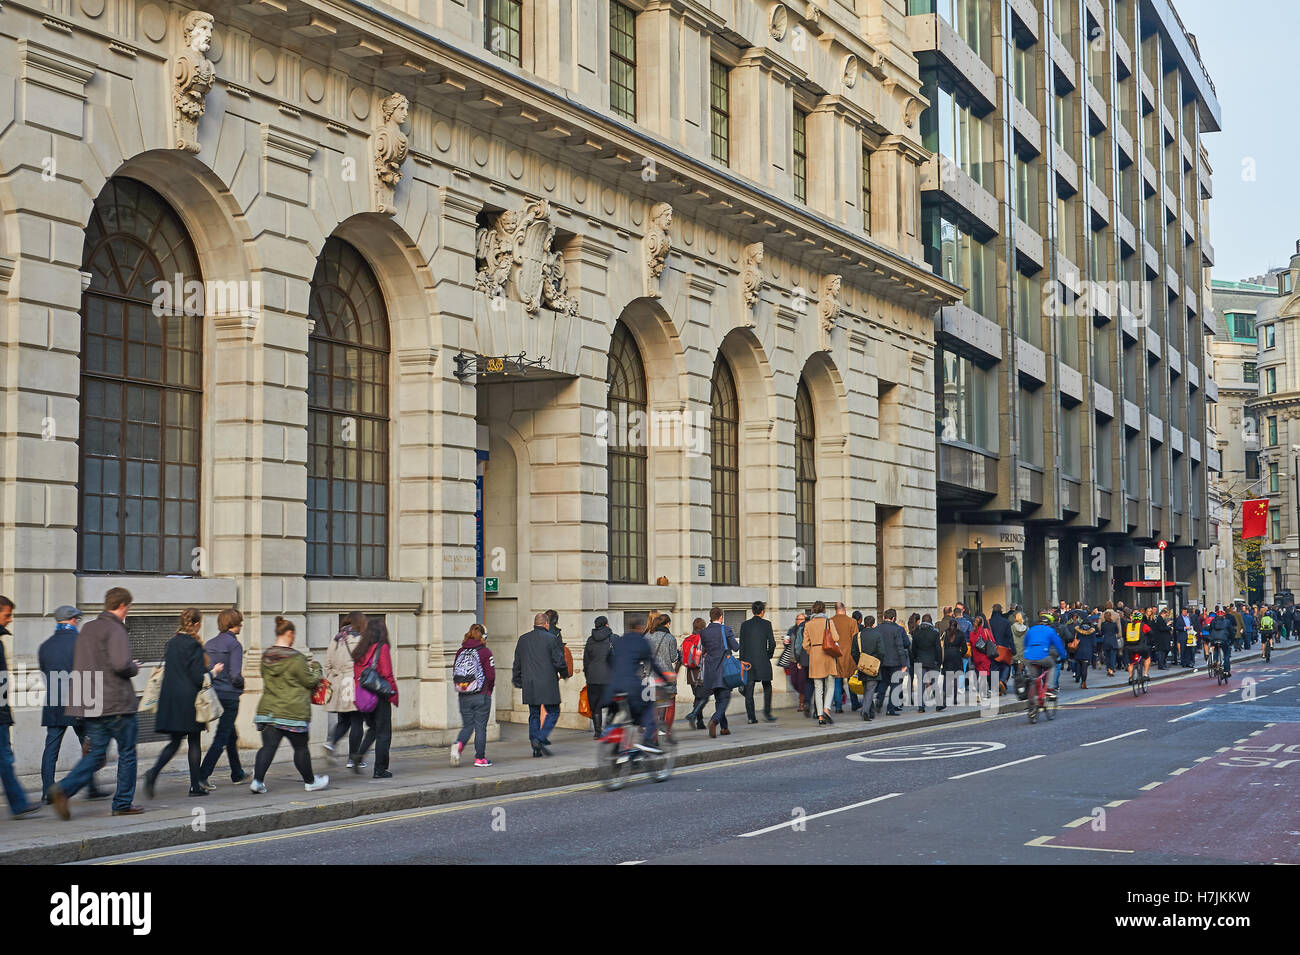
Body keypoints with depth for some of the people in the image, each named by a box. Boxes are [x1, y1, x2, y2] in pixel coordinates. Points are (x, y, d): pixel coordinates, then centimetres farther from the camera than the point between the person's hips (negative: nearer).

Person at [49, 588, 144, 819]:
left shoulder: (87, 629, 13)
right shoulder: (115, 629, -13)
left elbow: (80, 665, 21)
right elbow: (121, 664, -26)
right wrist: (134, 668, -3)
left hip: (91, 704, 7)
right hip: (116, 703, -7)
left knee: (95, 753, 9)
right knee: (127, 752, 8)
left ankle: (64, 789, -11)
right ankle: (123, 803, 13)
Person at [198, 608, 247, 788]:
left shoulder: (210, 644, 8)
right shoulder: (234, 645, -13)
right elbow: (236, 676, -19)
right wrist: (241, 684, 1)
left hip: (213, 694, 8)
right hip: (229, 696, -8)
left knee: (231, 735, 21)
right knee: (221, 738, -5)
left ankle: (237, 774, 31)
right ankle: (202, 775, -13)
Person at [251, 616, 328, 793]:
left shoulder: (266, 657, 5)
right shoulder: (296, 658, -15)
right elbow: (309, 681, -9)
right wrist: (317, 671, 13)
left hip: (268, 709, 5)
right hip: (294, 710, -5)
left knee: (268, 746, 4)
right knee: (301, 747, 9)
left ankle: (257, 780, -9)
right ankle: (310, 781, 24)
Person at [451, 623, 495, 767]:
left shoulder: (460, 651, 4)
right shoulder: (485, 652, -9)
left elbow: (455, 673, 7)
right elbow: (490, 675, -11)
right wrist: (489, 690, 7)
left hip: (464, 696, 4)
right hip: (481, 696, -4)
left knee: (467, 726, 13)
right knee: (480, 727, 6)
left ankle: (458, 745, -15)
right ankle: (480, 758, 11)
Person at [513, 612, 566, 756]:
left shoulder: (523, 639, 9)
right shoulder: (551, 639, -6)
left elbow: (517, 663, 13)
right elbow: (559, 661, -7)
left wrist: (517, 682, 23)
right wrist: (565, 673, 12)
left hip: (529, 685, 5)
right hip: (548, 684, -5)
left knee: (534, 715, 11)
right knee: (553, 713, 4)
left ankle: (536, 749, 9)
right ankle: (541, 739, -13)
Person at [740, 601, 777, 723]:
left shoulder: (744, 625, 5)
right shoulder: (766, 624, -3)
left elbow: (741, 645, 6)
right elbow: (772, 643, -7)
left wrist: (742, 661, 11)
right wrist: (769, 655, 9)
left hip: (748, 660, 2)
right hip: (763, 660, -2)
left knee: (749, 689, 3)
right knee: (767, 688, 11)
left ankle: (751, 716, 0)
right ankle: (767, 712, 3)